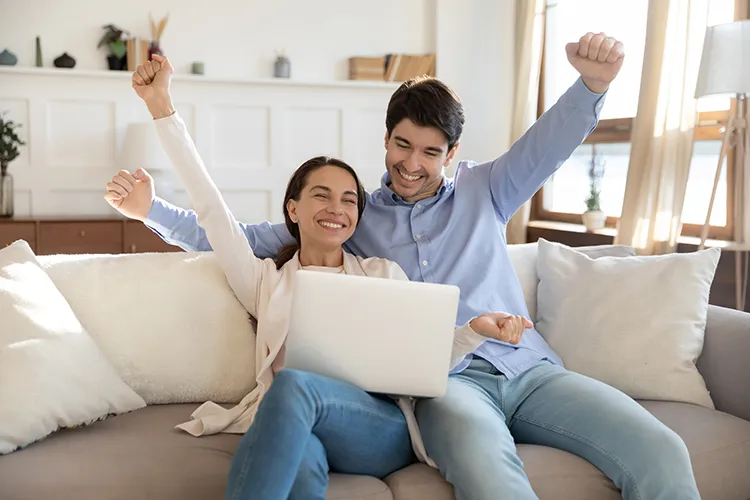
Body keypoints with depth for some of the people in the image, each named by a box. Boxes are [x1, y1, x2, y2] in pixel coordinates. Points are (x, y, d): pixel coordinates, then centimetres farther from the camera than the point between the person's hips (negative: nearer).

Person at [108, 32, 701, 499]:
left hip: (529, 369, 3)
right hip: (448, 378, -2)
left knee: (660, 451, -21)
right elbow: (244, 239, 18)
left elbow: (549, 145, 3)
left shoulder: (481, 193, 18)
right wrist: (154, 210, 10)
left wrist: (593, 83, -19)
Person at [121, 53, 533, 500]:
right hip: (292, 430, 0)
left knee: (293, 385, -34)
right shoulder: (266, 279, 21)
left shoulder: (384, 273, 23)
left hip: (382, 430, 1)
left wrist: (475, 329, -4)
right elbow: (209, 206, 13)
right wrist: (162, 107, 8)